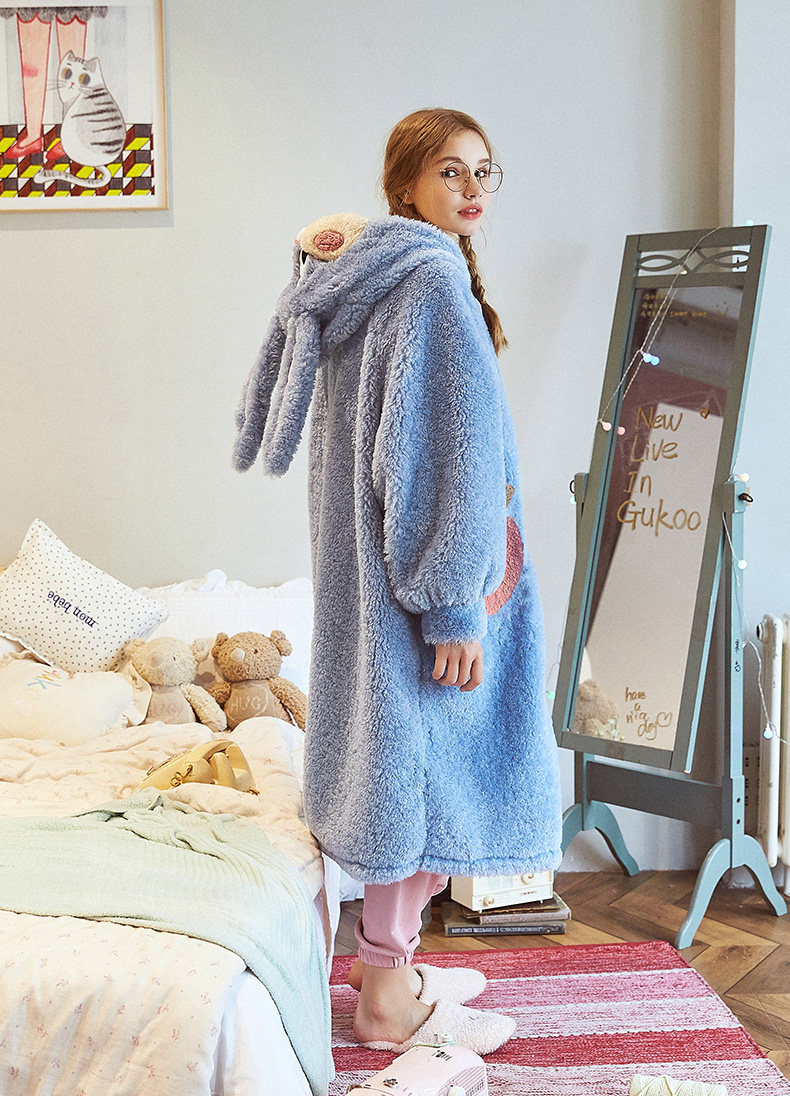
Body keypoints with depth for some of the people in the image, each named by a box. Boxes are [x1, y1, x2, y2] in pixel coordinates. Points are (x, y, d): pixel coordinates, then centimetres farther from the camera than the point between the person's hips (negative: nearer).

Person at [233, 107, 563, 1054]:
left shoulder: (367, 278, 13)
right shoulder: (431, 280, -16)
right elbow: (447, 456, -22)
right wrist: (451, 605, -22)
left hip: (375, 560, 10)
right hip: (427, 564, -10)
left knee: (408, 755, 17)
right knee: (423, 761, -1)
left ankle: (389, 959, 30)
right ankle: (388, 998, 12)